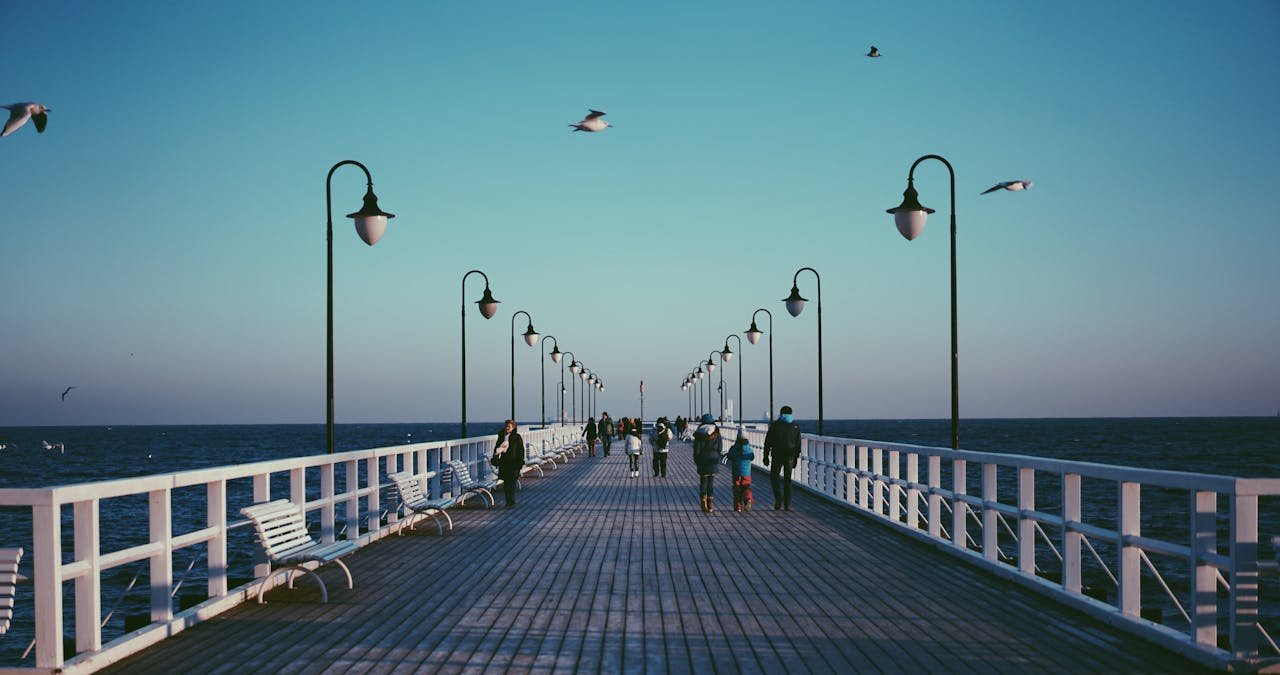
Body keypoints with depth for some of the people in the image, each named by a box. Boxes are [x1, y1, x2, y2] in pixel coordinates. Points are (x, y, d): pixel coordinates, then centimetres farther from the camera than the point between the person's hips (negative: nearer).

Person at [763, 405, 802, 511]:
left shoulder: (775, 425, -4)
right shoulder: (795, 426, 3)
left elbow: (768, 442, -4)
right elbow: (798, 444, 4)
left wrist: (766, 456, 2)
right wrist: (796, 458, 12)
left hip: (777, 456, -2)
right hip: (790, 457, 2)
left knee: (774, 477, 12)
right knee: (787, 480, 10)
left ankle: (779, 498, -7)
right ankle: (787, 505, 8)